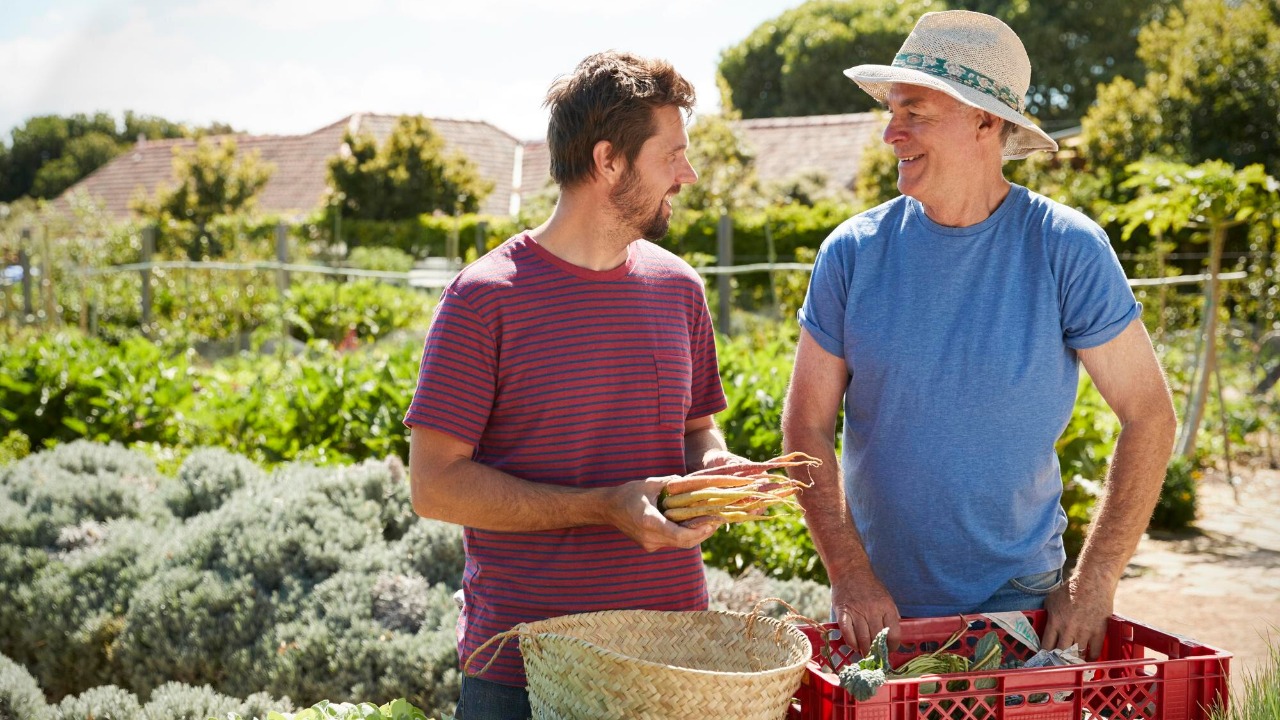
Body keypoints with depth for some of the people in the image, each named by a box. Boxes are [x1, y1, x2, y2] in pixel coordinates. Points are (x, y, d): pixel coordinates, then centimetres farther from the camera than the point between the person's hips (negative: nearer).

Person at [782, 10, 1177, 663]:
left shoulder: (1067, 250, -11)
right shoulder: (853, 252, -6)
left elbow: (1149, 417, -7)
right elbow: (807, 423, -3)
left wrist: (1093, 584, -12)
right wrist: (850, 575, -12)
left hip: (1018, 597, -1)